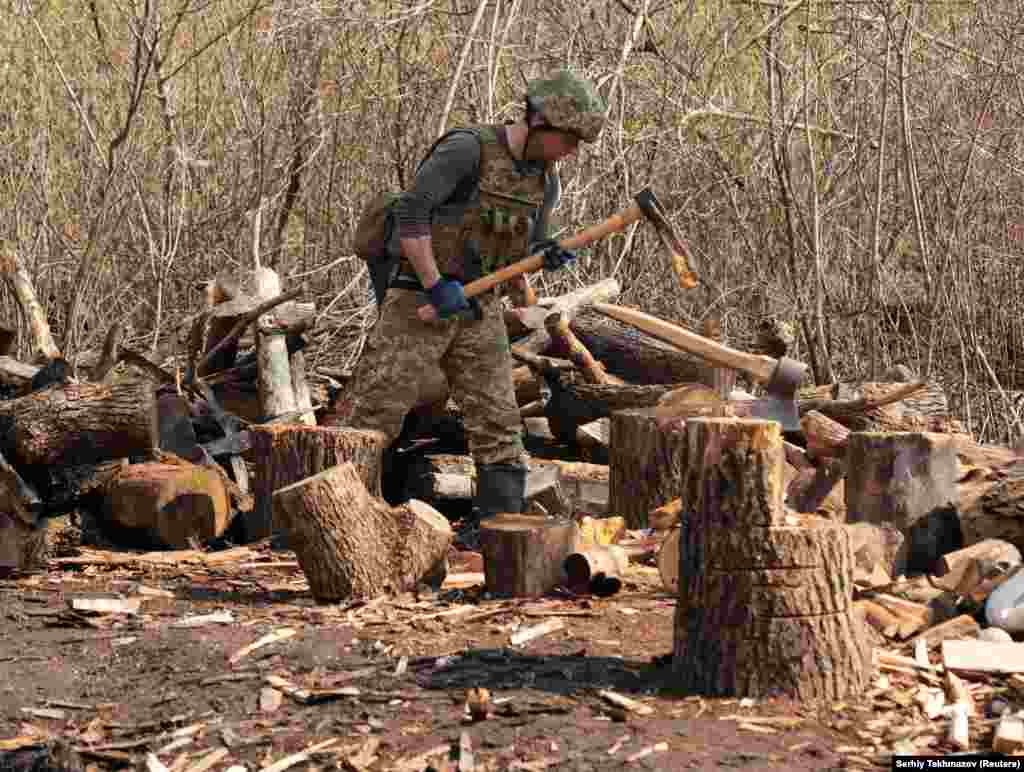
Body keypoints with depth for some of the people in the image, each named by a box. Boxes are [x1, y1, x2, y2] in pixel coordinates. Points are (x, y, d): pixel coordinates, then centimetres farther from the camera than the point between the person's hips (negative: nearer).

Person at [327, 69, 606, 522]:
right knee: (371, 414, -9)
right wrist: (435, 285, -22)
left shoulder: (545, 182, 10)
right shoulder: (468, 149, -14)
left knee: (499, 428, 3)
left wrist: (546, 257, -5)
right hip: (419, 303, -7)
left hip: (480, 311, 7)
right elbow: (410, 212, -19)